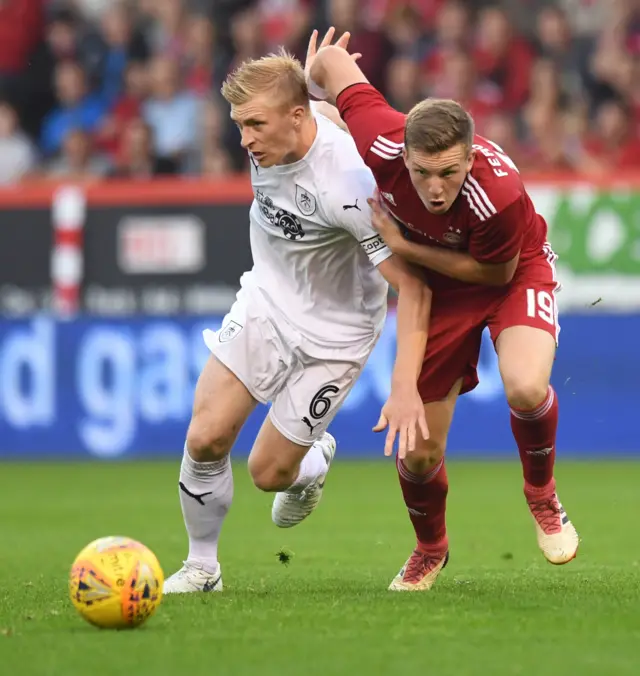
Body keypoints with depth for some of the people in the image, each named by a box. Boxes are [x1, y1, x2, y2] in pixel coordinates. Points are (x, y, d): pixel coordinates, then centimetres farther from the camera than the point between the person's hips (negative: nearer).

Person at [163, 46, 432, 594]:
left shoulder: (346, 184, -35)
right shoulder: (270, 139, -16)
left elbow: (414, 288, -30)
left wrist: (405, 389, -36)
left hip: (332, 334, -5)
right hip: (265, 302, 5)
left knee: (269, 472, 1)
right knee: (205, 439, -8)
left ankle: (315, 462, 38)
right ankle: (202, 566, 13)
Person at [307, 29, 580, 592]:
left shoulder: (500, 196, -40)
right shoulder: (382, 143, -33)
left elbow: (497, 272, -21)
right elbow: (330, 57, -18)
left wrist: (403, 246, -24)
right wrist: (315, 108, 4)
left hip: (516, 272, -3)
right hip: (438, 287, 3)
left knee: (526, 388, -34)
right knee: (420, 451, 2)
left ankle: (542, 495, -1)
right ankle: (430, 549, 36)